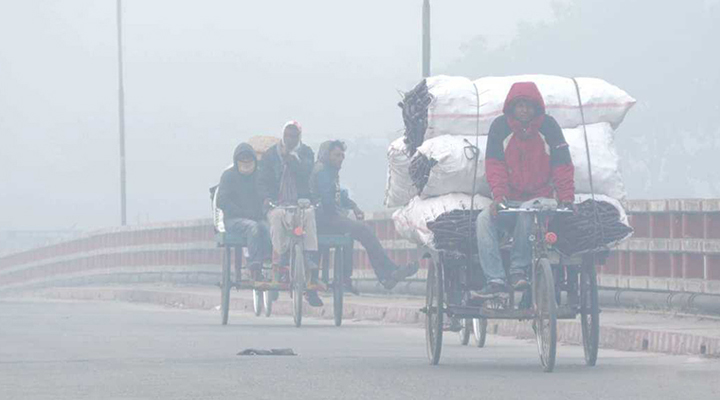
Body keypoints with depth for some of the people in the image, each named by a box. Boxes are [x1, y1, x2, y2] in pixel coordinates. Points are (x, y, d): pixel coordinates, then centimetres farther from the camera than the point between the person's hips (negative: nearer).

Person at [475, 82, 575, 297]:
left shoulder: (548, 126, 0)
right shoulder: (500, 127, 2)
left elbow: (562, 165, -1)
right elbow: (494, 165, -2)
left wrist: (566, 198, -13)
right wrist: (498, 196, -18)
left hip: (540, 198, -2)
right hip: (510, 201, 2)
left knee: (528, 213, -37)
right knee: (485, 219, -27)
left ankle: (518, 270, -29)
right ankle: (495, 279, -33)